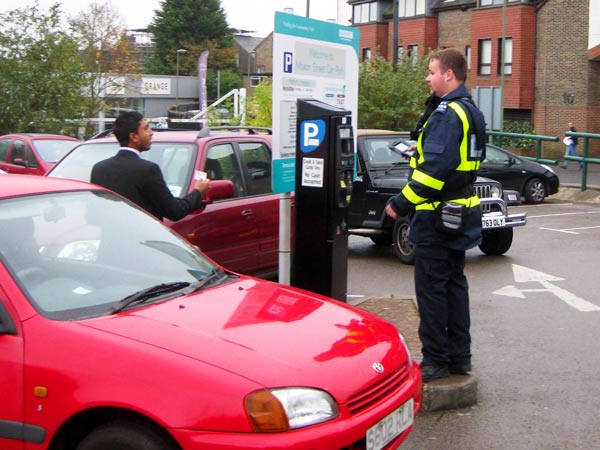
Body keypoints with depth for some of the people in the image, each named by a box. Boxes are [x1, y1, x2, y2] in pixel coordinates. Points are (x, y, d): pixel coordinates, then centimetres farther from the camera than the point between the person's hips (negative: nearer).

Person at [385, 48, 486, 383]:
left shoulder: (447, 113, -18)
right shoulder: (471, 111, 14)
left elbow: (436, 168, -25)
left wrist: (402, 203, -21)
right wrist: (422, 152, 20)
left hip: (438, 216, -10)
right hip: (461, 213, 10)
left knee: (431, 287, -2)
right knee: (454, 283, 15)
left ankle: (436, 359, 5)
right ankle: (459, 356, 22)